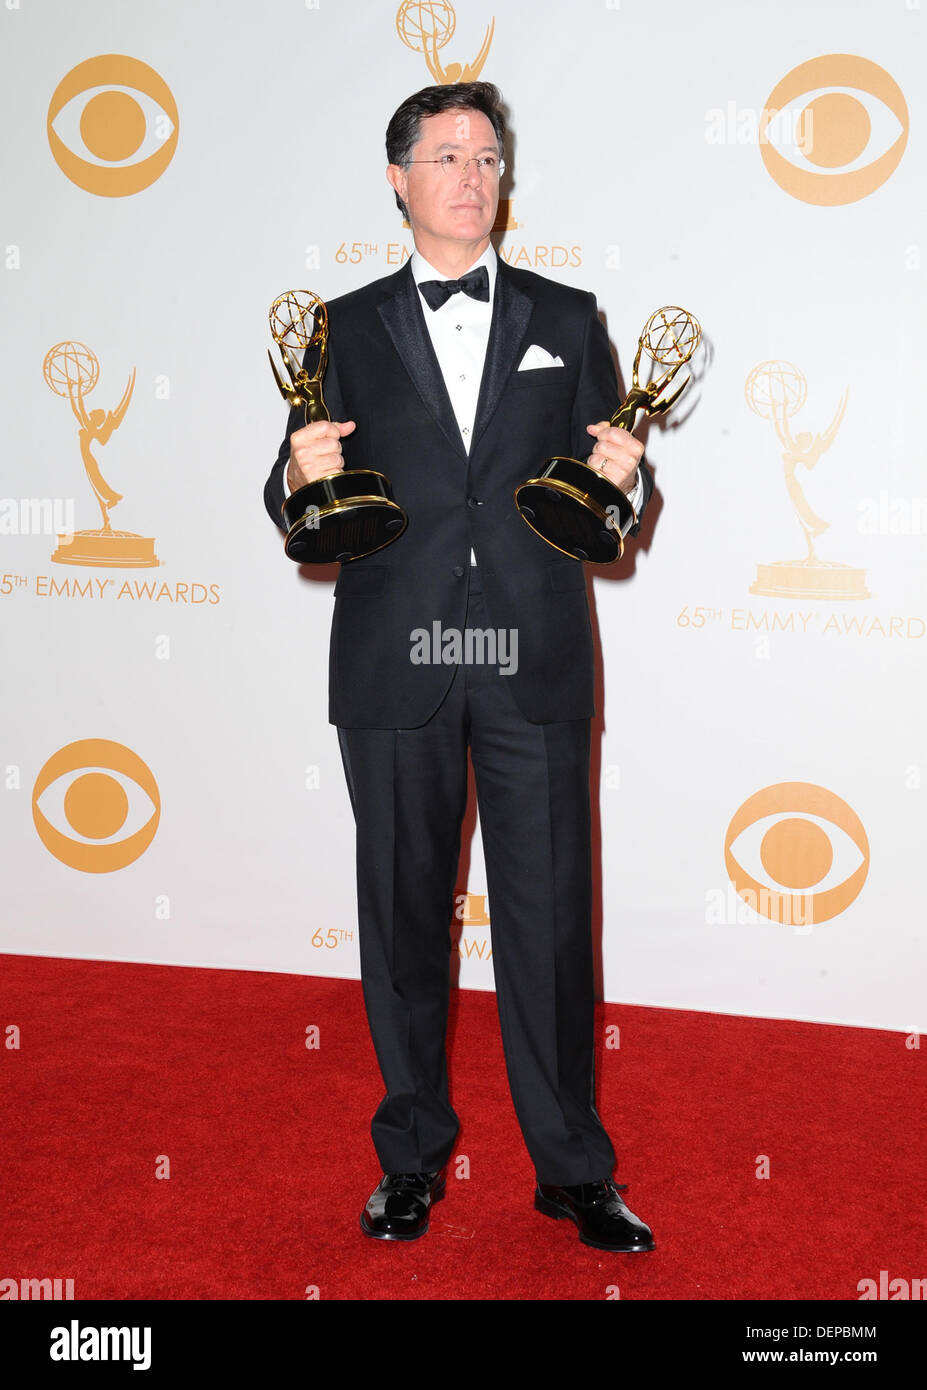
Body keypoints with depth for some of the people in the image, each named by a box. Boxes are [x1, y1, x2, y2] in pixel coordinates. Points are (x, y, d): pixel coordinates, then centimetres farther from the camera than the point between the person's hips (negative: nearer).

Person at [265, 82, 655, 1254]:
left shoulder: (567, 319, 12)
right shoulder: (348, 327, 10)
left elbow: (609, 499, 10)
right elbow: (302, 509, 9)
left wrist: (624, 478, -12)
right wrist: (301, 476, -13)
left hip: (535, 668, 0)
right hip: (394, 670, 1)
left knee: (550, 916, 3)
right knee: (403, 913, 9)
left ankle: (572, 1169, 19)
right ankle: (412, 1157, 26)